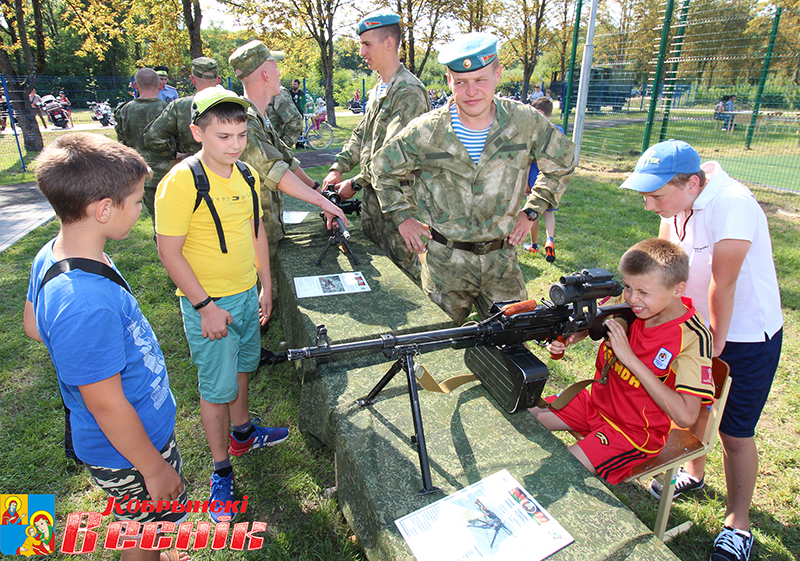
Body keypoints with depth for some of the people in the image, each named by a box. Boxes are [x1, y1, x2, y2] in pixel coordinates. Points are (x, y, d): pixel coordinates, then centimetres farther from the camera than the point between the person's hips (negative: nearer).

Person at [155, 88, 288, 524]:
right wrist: (205, 305, -19)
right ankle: (221, 470, 25)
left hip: (247, 294, 7)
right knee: (217, 388, 5)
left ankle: (242, 433, 47)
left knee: (242, 368, 23)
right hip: (208, 303, -6)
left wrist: (266, 285, 10)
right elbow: (169, 251, -18)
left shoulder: (246, 176, 3)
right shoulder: (181, 182, -19)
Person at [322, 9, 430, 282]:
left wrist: (355, 183, -16)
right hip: (371, 192, 9)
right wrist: (337, 168, 5)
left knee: (402, 265, 1)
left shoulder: (408, 92, -18)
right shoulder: (377, 90, 13)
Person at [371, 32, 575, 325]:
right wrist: (402, 216, 2)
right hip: (445, 260, -1)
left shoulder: (526, 122, -6)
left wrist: (531, 210, 7)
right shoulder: (425, 131, -10)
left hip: (501, 259, 2)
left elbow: (562, 162, 12)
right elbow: (383, 168, 7)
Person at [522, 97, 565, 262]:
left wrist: (526, 182, -7)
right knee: (549, 212, 16)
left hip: (536, 180, -4)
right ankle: (550, 240, -7)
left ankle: (534, 245, 25)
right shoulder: (560, 131, 1)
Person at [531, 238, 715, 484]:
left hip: (637, 432, -6)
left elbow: (685, 416, -30)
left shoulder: (692, 337, -24)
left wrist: (629, 357, -31)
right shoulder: (628, 306, -11)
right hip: (596, 401, 6)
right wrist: (566, 338, -21)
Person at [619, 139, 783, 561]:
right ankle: (693, 473, 47)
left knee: (735, 434, 5)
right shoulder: (676, 199, -8)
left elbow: (722, 284, -25)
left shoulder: (732, 204, -30)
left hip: (746, 335, -6)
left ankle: (738, 526, 25)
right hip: (698, 324, 7)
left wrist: (717, 343, -15)